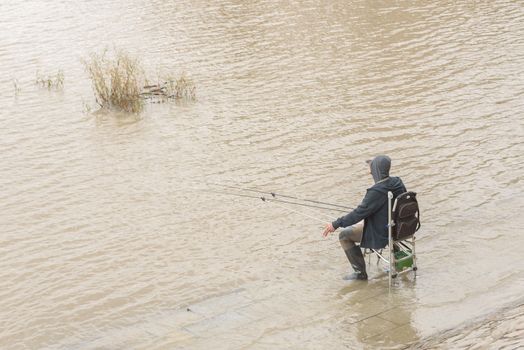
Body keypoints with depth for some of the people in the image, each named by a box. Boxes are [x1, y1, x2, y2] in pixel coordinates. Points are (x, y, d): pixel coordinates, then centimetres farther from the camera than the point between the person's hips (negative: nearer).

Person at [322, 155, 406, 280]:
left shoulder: (377, 191, -30)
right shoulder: (397, 183, -5)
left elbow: (360, 212, -28)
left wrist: (336, 224, -21)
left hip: (382, 233, -9)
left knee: (344, 236, 3)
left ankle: (360, 272, 6)